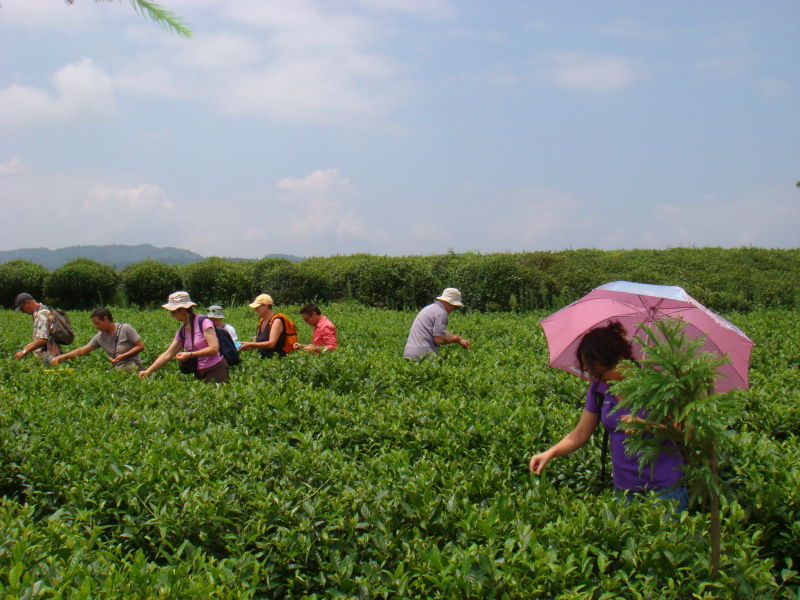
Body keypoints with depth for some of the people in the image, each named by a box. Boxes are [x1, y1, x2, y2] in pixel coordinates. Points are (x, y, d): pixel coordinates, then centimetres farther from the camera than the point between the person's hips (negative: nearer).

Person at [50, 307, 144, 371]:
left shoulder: (125, 329, -7)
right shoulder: (100, 336, 8)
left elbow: (141, 346, -6)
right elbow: (82, 350, 10)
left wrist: (123, 356, -16)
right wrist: (61, 357, 3)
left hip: (132, 365, -5)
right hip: (116, 368, 5)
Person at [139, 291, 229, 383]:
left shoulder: (203, 322, -12)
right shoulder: (182, 331, 9)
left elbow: (214, 348, -17)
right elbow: (167, 354, 12)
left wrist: (190, 354, -15)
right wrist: (148, 371, 6)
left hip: (215, 369, -7)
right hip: (199, 372, 7)